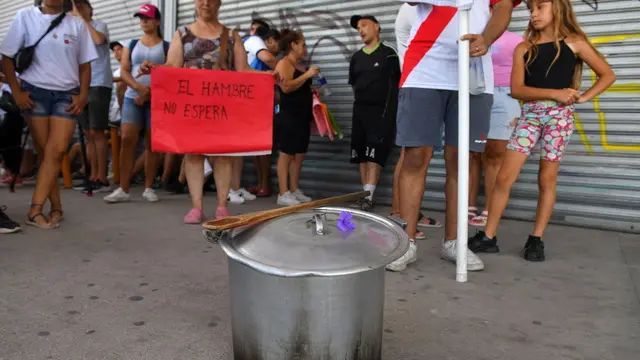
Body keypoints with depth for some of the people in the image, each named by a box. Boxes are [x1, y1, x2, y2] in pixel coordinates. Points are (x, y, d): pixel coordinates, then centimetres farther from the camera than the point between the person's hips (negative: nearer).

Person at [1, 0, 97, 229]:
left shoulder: (77, 24, 7)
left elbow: (85, 64, 10)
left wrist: (83, 95, -1)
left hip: (66, 94, 1)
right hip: (34, 91, -1)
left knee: (57, 150, -12)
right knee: (46, 151, 0)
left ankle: (35, 210, -10)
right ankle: (56, 208, 7)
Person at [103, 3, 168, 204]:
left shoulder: (166, 47, 9)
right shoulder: (132, 45, 16)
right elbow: (124, 72, 6)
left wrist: (149, 94, -11)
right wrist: (139, 87, -14)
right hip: (132, 98, 2)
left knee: (151, 144, 1)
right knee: (127, 140, -9)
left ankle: (149, 188, 8)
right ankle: (123, 189, -6)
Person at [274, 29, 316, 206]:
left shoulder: (299, 66, 21)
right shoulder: (284, 63, -7)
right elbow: (286, 87, -22)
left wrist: (312, 92, 16)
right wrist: (307, 75, -17)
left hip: (302, 117, 9)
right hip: (288, 117, -9)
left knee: (299, 155, 9)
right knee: (286, 154, -6)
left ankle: (294, 190, 15)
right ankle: (283, 194, -4)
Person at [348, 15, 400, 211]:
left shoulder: (388, 53, -2)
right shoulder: (357, 57, 13)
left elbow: (399, 80, -4)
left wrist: (385, 97, -7)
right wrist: (362, 96, 9)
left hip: (382, 110, -6)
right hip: (360, 110, 6)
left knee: (374, 153, -13)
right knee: (361, 154, 3)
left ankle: (368, 196, -15)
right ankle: (365, 194, 8)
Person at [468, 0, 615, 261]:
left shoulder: (574, 42, 5)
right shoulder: (524, 48, 7)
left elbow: (608, 75, 10)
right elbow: (517, 89, -5)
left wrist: (582, 97, -4)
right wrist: (554, 93, -15)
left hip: (559, 116, -1)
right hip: (529, 115, 1)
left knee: (547, 180, 3)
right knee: (504, 177, -6)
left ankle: (536, 240, 13)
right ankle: (488, 237, 0)